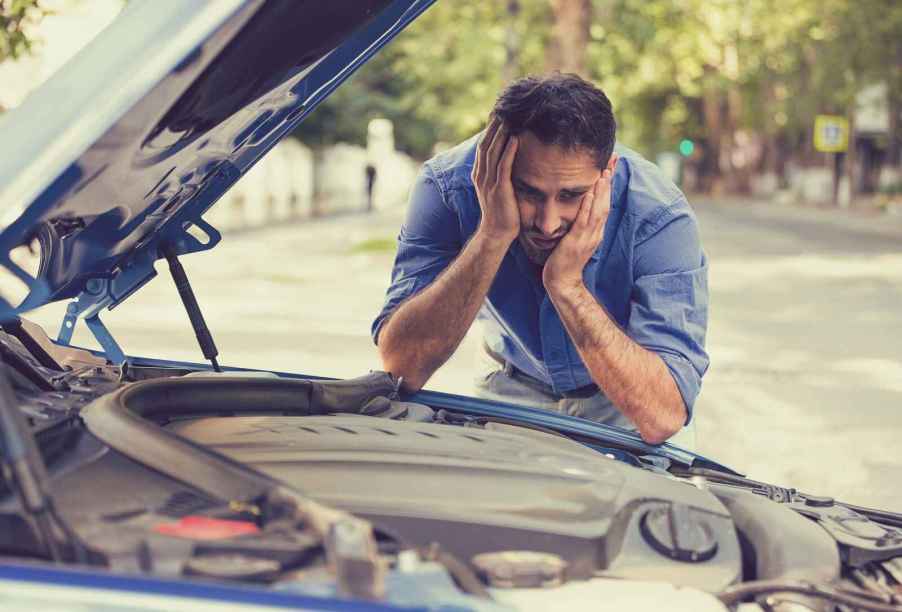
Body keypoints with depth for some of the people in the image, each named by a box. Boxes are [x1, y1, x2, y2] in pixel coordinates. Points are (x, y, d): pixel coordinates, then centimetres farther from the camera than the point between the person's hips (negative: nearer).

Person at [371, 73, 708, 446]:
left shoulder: (660, 218, -30)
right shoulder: (448, 186, -25)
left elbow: (662, 417, -36)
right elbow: (401, 368, -33)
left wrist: (566, 284, -42)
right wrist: (492, 235, -40)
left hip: (622, 407, -1)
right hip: (517, 386, 1)